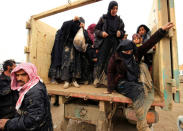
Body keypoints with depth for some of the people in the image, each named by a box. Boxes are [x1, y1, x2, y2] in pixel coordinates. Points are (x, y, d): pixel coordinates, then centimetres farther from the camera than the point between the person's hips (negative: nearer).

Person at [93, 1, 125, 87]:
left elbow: (123, 32, 16)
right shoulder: (103, 18, 5)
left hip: (114, 44, 2)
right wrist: (101, 33, -14)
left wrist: (120, 33, -7)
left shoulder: (119, 20, 12)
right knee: (101, 60, -7)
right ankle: (97, 78, 6)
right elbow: (96, 29, 7)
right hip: (104, 42, -2)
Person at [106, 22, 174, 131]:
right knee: (139, 92, -31)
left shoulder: (136, 54, 8)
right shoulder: (115, 58, -2)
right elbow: (110, 72, 0)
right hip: (122, 83, -5)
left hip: (134, 82, 5)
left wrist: (162, 30, 0)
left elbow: (149, 43, 6)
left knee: (149, 90, -24)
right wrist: (110, 88, -6)